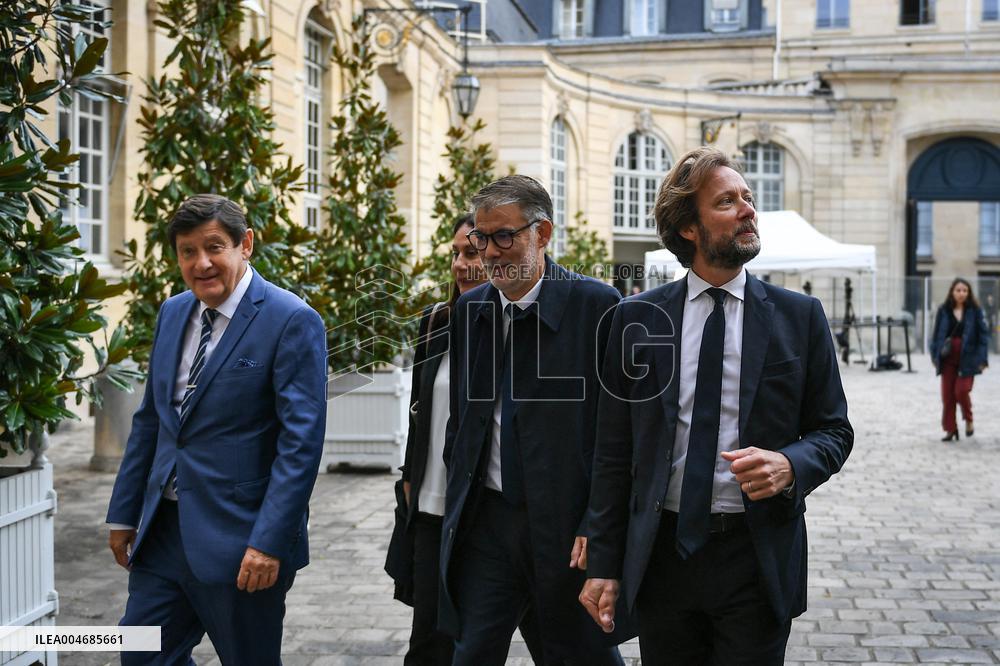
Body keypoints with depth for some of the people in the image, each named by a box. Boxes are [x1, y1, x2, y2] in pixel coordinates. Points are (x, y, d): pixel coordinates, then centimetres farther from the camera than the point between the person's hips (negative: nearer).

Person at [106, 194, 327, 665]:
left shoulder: (292, 321, -12)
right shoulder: (172, 313, 10)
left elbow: (301, 440, -16)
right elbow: (149, 420, 16)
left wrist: (269, 541, -21)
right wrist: (124, 514, 16)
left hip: (240, 539, -6)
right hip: (164, 532, 6)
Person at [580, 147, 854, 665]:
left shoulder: (799, 316, 2)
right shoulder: (636, 319, 2)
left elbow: (834, 430, 6)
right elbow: (612, 452, 4)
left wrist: (790, 465, -16)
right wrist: (603, 565, 1)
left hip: (758, 557, 0)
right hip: (661, 556, 1)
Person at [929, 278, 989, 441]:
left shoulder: (975, 311, -3)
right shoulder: (943, 311, 1)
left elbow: (983, 334, -2)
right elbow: (937, 334, 8)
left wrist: (982, 359, -6)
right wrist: (935, 356, 6)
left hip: (967, 359, -2)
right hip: (948, 359, 2)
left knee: (962, 391, -11)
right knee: (947, 395, 4)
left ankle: (969, 420, 18)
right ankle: (950, 429, 16)